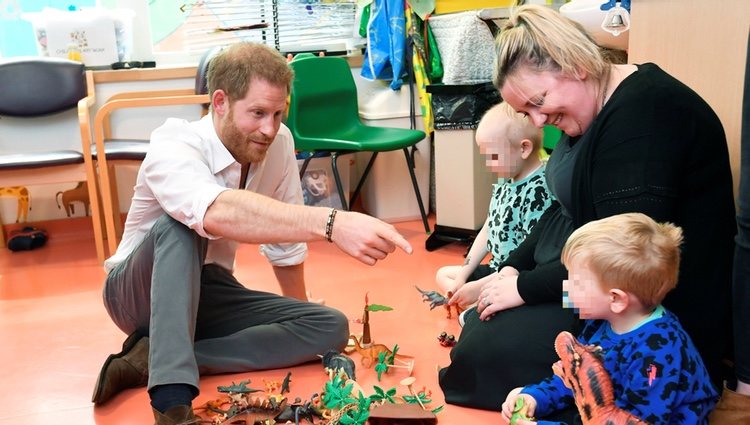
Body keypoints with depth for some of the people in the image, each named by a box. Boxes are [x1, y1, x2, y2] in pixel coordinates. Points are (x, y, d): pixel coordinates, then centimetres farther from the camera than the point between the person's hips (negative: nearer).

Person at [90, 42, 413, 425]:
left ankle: (153, 360, -19)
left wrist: (297, 326, 12)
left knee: (330, 328, -13)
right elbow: (219, 214, -52)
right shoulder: (172, 145, -28)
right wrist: (331, 223, -63)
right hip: (142, 292, -5)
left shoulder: (279, 143, -11)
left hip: (205, 293, 6)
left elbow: (284, 242, 2)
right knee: (180, 225, -35)